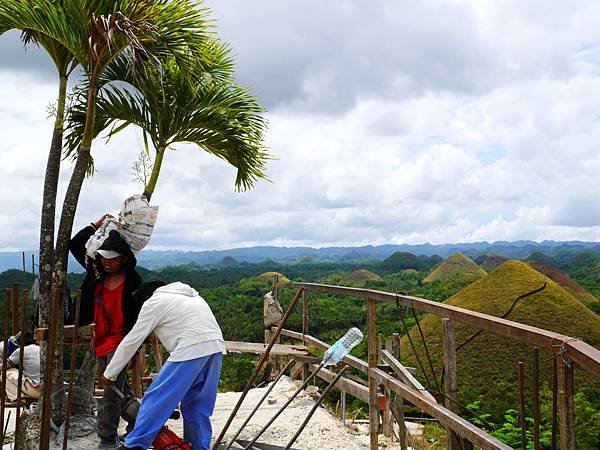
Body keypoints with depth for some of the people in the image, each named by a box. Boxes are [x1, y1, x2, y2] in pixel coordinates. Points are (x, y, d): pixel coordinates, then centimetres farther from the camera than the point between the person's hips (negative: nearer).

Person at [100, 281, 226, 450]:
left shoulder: (153, 302, 9)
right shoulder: (189, 295, 32)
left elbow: (131, 341, 10)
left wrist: (109, 374, 18)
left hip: (191, 350, -8)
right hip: (216, 347, 8)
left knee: (157, 398, 2)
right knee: (198, 406, 17)